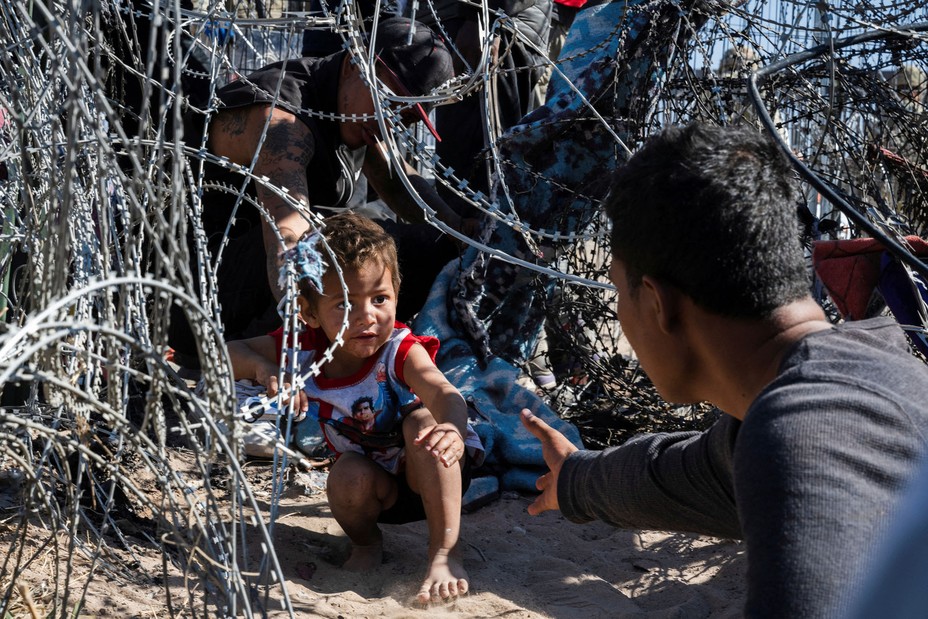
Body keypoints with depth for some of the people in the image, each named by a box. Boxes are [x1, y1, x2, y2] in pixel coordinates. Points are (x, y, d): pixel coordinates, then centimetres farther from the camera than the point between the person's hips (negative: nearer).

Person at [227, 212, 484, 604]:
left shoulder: (399, 351, -28)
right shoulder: (302, 347, -15)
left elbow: (443, 394, -46)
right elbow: (227, 353, -7)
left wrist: (454, 431, -70)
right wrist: (263, 368, -29)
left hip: (433, 477, -3)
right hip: (379, 488, 3)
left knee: (423, 421, -34)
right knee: (347, 477, -31)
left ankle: (445, 553, -27)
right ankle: (366, 542, 3)